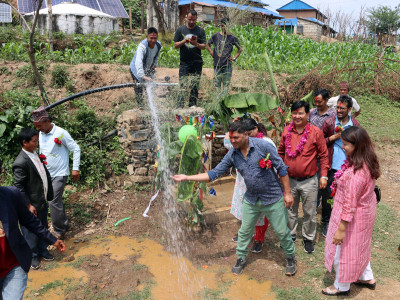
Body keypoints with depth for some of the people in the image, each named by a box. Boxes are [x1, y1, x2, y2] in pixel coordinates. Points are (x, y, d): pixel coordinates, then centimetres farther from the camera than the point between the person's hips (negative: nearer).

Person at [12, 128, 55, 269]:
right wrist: (28, 205, -19)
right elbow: (18, 186, -21)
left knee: (43, 228, 23)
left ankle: (42, 250, 42)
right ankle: (32, 255, 31)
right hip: (31, 205, -8)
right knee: (31, 231, 12)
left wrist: (48, 195, 15)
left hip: (42, 201, 8)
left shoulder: (35, 154, 2)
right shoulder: (21, 163, -24)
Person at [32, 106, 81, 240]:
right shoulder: (41, 134, 4)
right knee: (56, 201, 14)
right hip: (47, 174, 7)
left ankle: (59, 231, 6)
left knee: (54, 202, -9)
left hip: (59, 174, -7)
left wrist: (75, 169, -14)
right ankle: (64, 224, 30)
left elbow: (76, 149, -11)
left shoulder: (61, 133, -16)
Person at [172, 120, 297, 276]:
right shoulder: (232, 155, -7)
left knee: (282, 232, 9)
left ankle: (291, 258, 36)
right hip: (251, 199, 4)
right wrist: (187, 177, -12)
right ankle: (241, 258, 36)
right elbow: (214, 173, -5)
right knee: (244, 231, 13)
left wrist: (287, 193, -11)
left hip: (273, 199, -3)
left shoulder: (263, 146, -19)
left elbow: (281, 168, -12)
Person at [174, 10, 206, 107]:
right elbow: (175, 45, 6)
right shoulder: (180, 30, 7)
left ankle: (192, 106, 10)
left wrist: (197, 44, -18)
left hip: (197, 63, 1)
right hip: (184, 63, -1)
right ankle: (180, 106, -1)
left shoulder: (200, 31, 7)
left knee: (195, 86, 2)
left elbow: (204, 47, 2)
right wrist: (184, 41, -13)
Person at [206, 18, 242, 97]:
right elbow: (208, 44, 19)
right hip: (217, 64, 2)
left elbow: (240, 49, 12)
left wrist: (234, 58, 2)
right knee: (217, 84, 8)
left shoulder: (232, 38, 0)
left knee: (226, 84, 3)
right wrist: (211, 53, 7)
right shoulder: (215, 36, 3)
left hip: (227, 65, -1)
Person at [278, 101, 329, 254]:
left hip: (309, 181, -3)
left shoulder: (316, 132, -9)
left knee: (309, 212, 11)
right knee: (290, 211, 17)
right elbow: (281, 152, 11)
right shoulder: (286, 130, 1)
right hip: (289, 180, 3)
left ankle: (308, 238, 30)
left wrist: (324, 175, -8)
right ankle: (291, 235, 36)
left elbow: (323, 155, -4)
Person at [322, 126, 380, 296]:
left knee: (343, 249, 12)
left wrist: (341, 229, -22)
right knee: (358, 246, 28)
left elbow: (350, 203, -29)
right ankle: (367, 278, 47)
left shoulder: (356, 172, -33)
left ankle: (342, 287, 32)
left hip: (353, 217, -9)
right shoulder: (368, 163, -5)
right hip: (366, 210, 9)